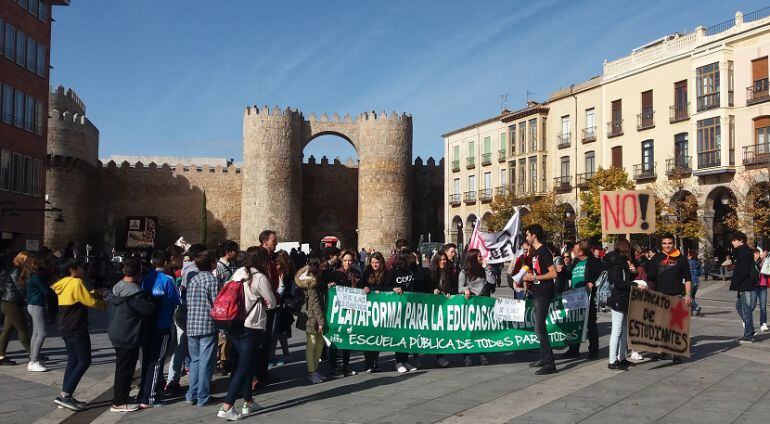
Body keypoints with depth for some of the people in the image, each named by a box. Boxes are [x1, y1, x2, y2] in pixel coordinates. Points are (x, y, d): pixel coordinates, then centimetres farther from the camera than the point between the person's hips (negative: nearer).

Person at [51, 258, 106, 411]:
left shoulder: (64, 284, 13)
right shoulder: (76, 283, -15)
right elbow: (90, 302, -14)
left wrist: (93, 295, 10)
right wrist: (105, 305, 2)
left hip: (65, 328, 10)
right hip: (76, 329, -10)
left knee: (73, 361, 13)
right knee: (84, 361, -5)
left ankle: (66, 396, 12)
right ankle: (65, 395, -10)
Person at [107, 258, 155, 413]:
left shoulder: (115, 288, 6)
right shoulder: (134, 291, -22)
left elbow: (109, 308, 16)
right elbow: (149, 310, -17)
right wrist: (149, 298, -1)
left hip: (116, 334, 9)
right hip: (129, 337, -9)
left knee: (122, 367, 19)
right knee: (125, 369, 0)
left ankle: (119, 398, 29)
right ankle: (119, 402, 7)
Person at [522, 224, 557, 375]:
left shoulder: (544, 251, -14)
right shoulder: (535, 252, 15)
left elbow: (553, 273, -19)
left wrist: (534, 277, -19)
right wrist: (529, 279, 8)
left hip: (544, 294, -10)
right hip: (537, 293, 10)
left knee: (540, 328, -12)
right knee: (539, 327, 16)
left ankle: (550, 364, -9)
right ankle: (544, 359, 25)